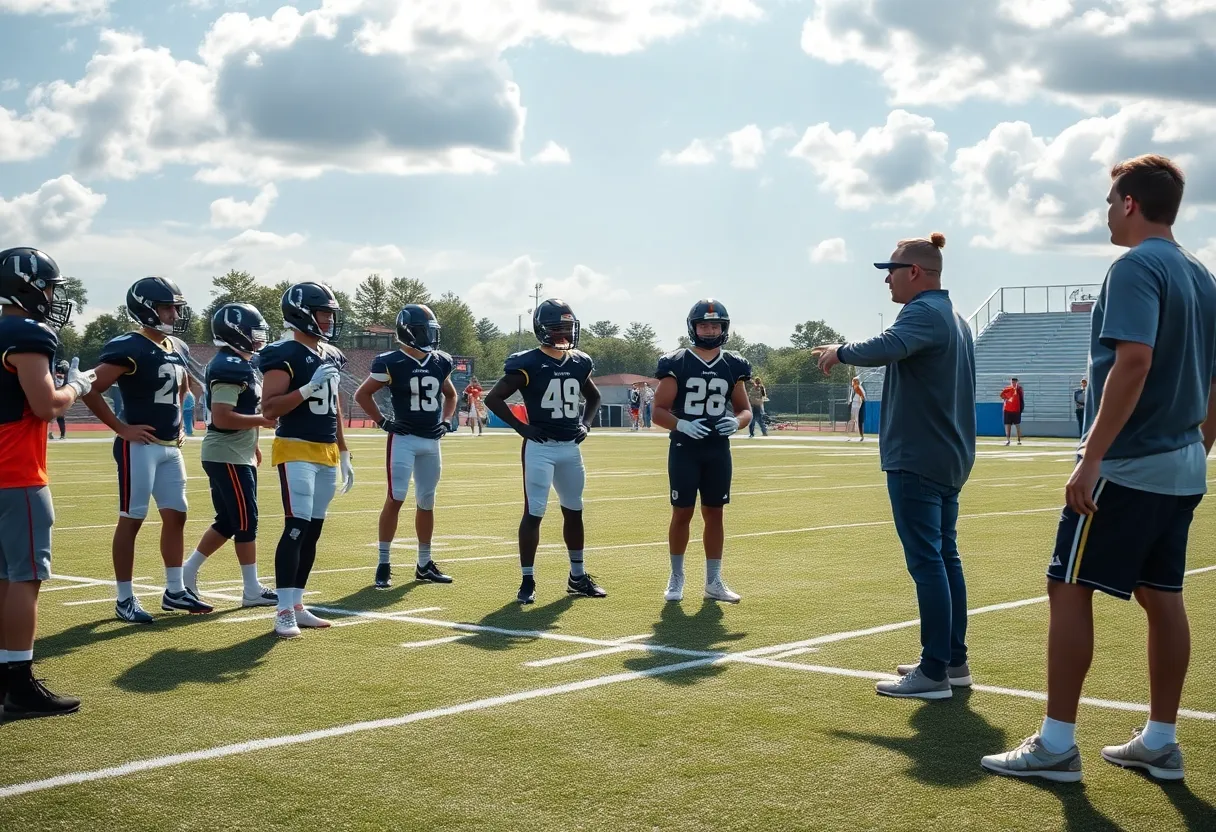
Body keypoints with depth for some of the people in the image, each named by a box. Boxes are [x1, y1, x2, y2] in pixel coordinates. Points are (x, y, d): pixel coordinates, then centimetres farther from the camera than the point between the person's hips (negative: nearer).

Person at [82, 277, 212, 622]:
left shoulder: (177, 349, 11)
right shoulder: (129, 349, -15)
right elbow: (91, 391, -19)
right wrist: (121, 429, -16)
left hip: (171, 447, 8)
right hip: (140, 447, -8)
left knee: (175, 515, 11)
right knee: (132, 519, -2)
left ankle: (174, 591, 20)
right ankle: (125, 598, 5)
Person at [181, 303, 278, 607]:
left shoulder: (242, 364, 14)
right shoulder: (229, 367, -19)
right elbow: (222, 417, -25)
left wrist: (252, 443, 22)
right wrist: (263, 420, -18)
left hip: (238, 455, 10)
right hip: (227, 456, -10)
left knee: (228, 522, 15)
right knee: (246, 522, -3)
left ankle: (187, 572, 23)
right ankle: (252, 590, 4)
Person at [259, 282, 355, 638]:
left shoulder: (331, 356, 14)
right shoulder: (284, 354, -12)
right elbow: (269, 410, -17)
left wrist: (344, 456, 19)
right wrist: (309, 387, -25)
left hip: (327, 453, 8)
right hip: (296, 450, -8)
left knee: (313, 532, 10)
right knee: (296, 528, -13)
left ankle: (296, 606, 17)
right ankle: (283, 612, -8)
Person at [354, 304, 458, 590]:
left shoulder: (440, 362, 7)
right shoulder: (392, 363, -10)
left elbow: (450, 395, 24)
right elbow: (362, 394, -1)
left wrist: (446, 422, 9)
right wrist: (383, 421, -7)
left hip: (431, 441, 6)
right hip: (403, 439, -5)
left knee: (426, 503, 11)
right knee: (395, 499, -9)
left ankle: (424, 565, 21)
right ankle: (384, 564, -1)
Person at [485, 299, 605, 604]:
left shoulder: (579, 363, 8)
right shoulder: (528, 364, -11)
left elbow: (594, 397, 26)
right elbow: (493, 398, -10)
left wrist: (585, 423, 9)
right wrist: (522, 427, -13)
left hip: (571, 447, 6)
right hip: (540, 447, -6)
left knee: (574, 511, 14)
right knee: (533, 513, -4)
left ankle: (578, 577, 27)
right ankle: (527, 582, 4)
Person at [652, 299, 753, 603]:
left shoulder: (733, 366, 5)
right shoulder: (676, 364, -6)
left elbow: (745, 409, 12)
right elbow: (658, 411, -6)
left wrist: (737, 422, -11)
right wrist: (682, 424, -24)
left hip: (718, 451, 3)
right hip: (684, 449, -3)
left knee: (714, 513, 8)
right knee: (682, 513, 2)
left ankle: (713, 581, 16)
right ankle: (676, 578, 16)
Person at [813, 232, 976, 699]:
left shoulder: (924, 312, -15)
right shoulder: (953, 317, 18)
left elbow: (885, 348, -33)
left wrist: (840, 352, -18)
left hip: (916, 460, -10)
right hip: (949, 459, 10)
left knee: (926, 561, -8)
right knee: (946, 557, 15)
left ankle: (933, 673, -5)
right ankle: (954, 661, 22)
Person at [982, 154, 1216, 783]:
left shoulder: (1136, 267, -13)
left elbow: (1133, 361, -25)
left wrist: (1090, 460, -25)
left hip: (1126, 466, -9)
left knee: (1069, 588, -3)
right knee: (1162, 596, 12)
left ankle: (1056, 744, -1)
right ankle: (1160, 742, 17)